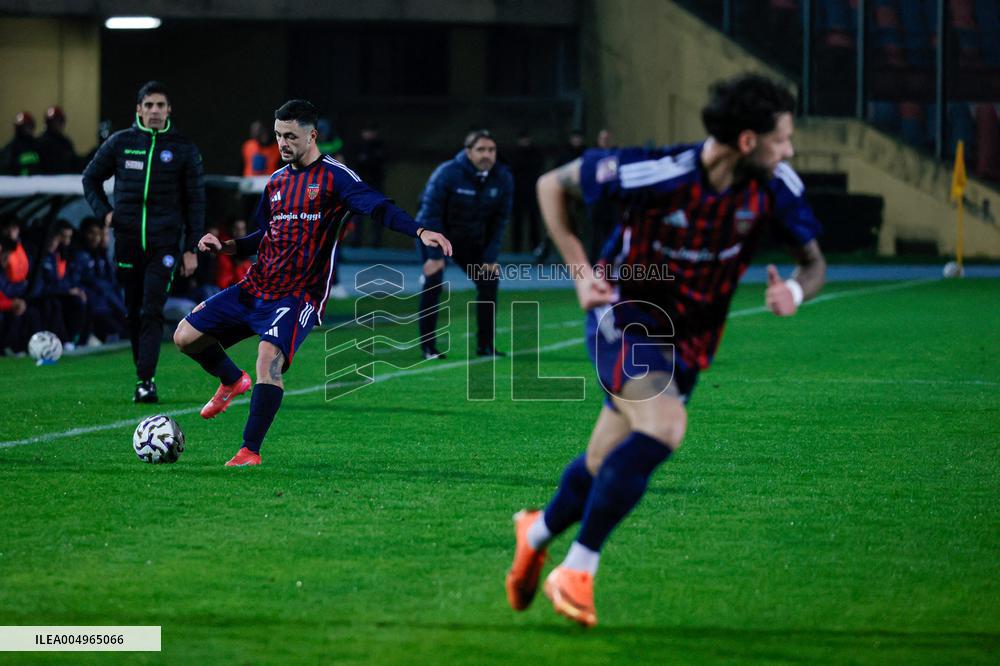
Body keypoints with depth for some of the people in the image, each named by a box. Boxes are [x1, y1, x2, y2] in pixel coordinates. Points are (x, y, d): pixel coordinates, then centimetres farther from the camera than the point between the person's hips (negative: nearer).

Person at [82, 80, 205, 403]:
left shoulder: (184, 149, 2)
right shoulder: (120, 143, 5)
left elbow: (195, 200, 5)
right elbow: (91, 178, 18)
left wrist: (191, 248, 0)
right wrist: (103, 212, 1)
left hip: (164, 244, -2)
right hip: (127, 242, 2)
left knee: (152, 313, -12)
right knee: (133, 313, 7)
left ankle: (145, 382, -15)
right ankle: (143, 374, 20)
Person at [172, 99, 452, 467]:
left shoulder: (334, 176, -6)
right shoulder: (277, 180, 15)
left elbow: (378, 207, -19)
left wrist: (420, 231, -34)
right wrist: (224, 246, 10)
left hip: (298, 295, -7)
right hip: (255, 287, 7)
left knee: (269, 359, -28)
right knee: (185, 336, 5)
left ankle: (250, 451, -20)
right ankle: (232, 381, 33)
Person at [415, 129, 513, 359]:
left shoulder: (503, 178, -12)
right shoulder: (447, 174, -26)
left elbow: (500, 220, -4)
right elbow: (431, 213, -22)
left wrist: (490, 257, -7)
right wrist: (435, 255, -23)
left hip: (471, 240, 4)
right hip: (434, 233, -4)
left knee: (489, 281, -5)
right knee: (433, 283, -17)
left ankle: (485, 344, 6)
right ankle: (428, 346, -10)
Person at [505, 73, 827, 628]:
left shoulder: (774, 186, -13)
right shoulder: (654, 173, -26)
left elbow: (813, 260, -1)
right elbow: (552, 184, -11)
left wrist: (796, 291, -25)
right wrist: (579, 270, -18)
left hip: (688, 342, 6)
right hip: (624, 317, -6)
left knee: (606, 468, 12)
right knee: (665, 427, -30)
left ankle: (538, 531, 46)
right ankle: (577, 571, -16)